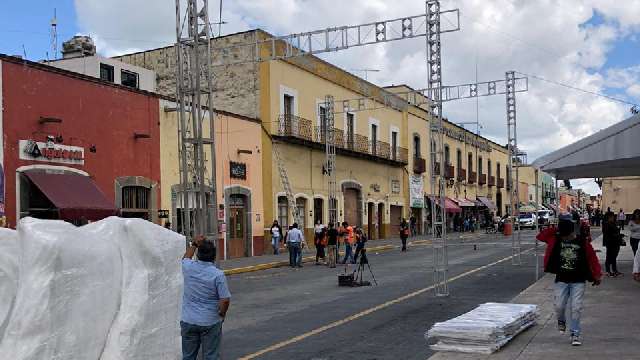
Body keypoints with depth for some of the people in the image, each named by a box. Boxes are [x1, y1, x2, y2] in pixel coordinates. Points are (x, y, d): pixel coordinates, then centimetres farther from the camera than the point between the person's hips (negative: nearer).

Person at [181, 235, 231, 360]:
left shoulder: (188, 267, -5)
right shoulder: (218, 274, -15)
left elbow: (186, 258, 21)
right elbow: (225, 300, -16)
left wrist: (194, 244, 30)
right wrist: (222, 314, 1)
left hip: (188, 321, 3)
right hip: (210, 322, -3)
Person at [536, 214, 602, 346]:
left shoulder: (582, 241, -7)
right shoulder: (555, 239, -3)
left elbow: (592, 258, -1)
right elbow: (540, 236, -4)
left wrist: (597, 275, 0)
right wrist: (554, 229, -13)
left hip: (578, 281, -1)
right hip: (561, 280, 1)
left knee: (576, 308, -3)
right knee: (559, 306, 0)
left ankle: (575, 333, 9)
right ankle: (561, 321, 33)